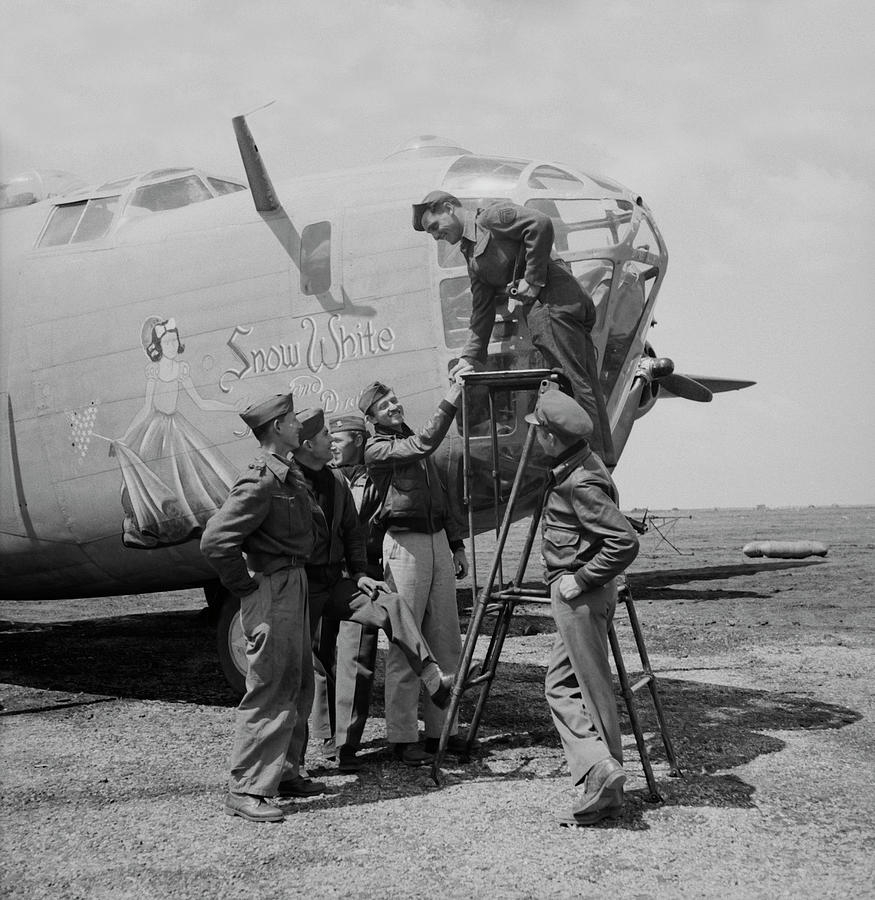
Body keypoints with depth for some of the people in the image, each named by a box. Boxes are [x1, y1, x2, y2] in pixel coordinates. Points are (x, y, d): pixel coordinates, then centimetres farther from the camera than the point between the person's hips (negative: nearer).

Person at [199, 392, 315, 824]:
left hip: (294, 585, 10)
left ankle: (284, 769, 30)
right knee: (270, 688, -8)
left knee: (298, 685, 17)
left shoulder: (291, 476, 11)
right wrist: (245, 586, -17)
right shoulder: (261, 482, -20)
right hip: (271, 589, -10)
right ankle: (245, 790, -4)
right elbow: (215, 540, -26)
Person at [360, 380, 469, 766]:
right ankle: (402, 737, -1)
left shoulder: (413, 443, 20)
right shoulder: (376, 449, -3)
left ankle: (441, 728, 14)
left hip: (438, 540, 7)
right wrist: (451, 400, -21)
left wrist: (457, 544, 18)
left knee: (446, 641, 7)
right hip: (404, 544, -7)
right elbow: (424, 443, -20)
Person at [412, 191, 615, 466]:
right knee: (586, 386, 8)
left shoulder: (491, 217, 1)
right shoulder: (471, 256, 26)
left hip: (553, 300, -10)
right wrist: (469, 357, 16)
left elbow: (541, 223, -16)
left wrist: (533, 279, -15)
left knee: (572, 383, -9)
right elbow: (481, 314, 24)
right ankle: (604, 460, 11)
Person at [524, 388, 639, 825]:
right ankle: (600, 772, 7)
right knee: (560, 685, 10)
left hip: (580, 595, -10)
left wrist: (581, 579, -19)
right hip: (573, 593, 10)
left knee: (594, 690, -5)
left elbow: (625, 543, -27)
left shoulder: (582, 483, -21)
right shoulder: (574, 468, 10)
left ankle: (601, 775, 1)